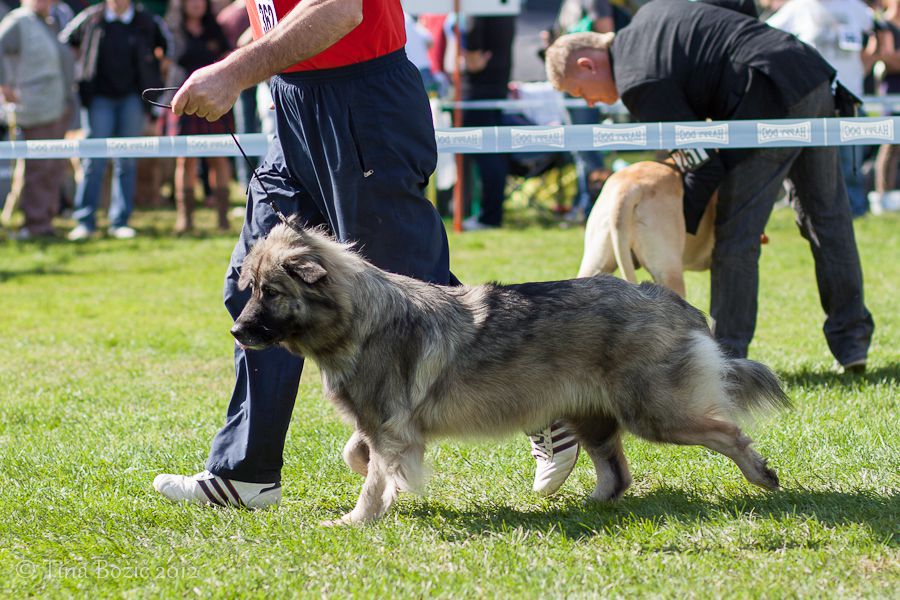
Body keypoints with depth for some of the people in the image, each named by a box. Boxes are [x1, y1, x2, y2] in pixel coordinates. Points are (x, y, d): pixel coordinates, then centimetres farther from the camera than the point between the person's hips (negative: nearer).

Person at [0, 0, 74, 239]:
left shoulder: (50, 24, 19)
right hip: (39, 109, -9)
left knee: (54, 168, 11)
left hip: (59, 108, 9)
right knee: (41, 165, -9)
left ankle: (46, 220, 17)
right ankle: (36, 224, -6)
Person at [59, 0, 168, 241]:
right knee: (94, 161, -5)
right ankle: (84, 221, -1)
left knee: (126, 162, 2)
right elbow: (62, 45, 12)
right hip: (99, 98, -1)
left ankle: (120, 221, 7)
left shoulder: (146, 22, 3)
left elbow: (165, 45, 17)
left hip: (132, 97, 1)